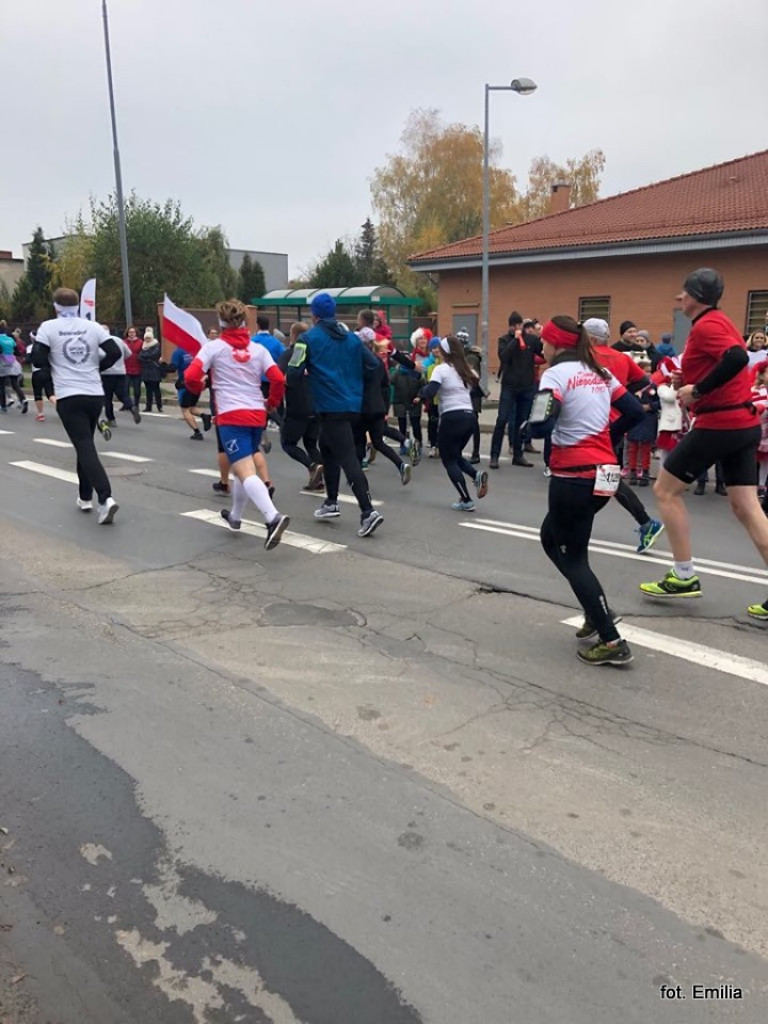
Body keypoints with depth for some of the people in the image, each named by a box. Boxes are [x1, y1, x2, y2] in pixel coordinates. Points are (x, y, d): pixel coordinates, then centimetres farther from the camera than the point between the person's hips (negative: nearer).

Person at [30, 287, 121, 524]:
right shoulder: (93, 326, 5)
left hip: (68, 397, -4)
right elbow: (115, 353, 0)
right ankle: (85, 497, 26)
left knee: (85, 447, -6)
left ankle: (105, 498, -23)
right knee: (85, 444, 19)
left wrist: (54, 365, 15)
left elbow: (37, 360, -7)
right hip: (95, 395, 4)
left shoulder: (48, 327, -3)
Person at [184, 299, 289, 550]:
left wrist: (197, 389, 14)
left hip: (231, 417, -5)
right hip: (257, 416, 5)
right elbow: (278, 379, 0)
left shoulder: (214, 346, 0)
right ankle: (235, 516, 39)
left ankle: (273, 518, -34)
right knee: (244, 467, 23)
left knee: (245, 471, -14)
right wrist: (272, 403, 17)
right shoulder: (258, 349, 9)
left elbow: (191, 377, -8)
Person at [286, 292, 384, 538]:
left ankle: (368, 511, -19)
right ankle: (331, 502, 27)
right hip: (353, 406, 6)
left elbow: (293, 373, -10)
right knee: (327, 448, 23)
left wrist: (308, 371, 12)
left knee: (347, 458, -10)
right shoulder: (352, 337, 10)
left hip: (331, 408, -6)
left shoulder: (309, 338, -5)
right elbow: (373, 364, 11)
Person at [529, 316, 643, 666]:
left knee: (573, 557, 5)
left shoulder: (556, 374, -10)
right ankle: (597, 612, 22)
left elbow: (540, 427, -22)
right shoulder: (599, 372, 12)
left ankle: (612, 643, 6)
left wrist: (535, 423, 0)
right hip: (605, 473, 8)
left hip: (575, 477, -8)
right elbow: (634, 412, 11)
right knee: (551, 536, 24)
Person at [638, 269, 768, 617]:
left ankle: (684, 578, 8)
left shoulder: (705, 325, -12)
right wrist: (690, 381, 9)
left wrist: (697, 391, -21)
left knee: (665, 490, 4)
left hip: (717, 424, -9)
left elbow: (737, 359, -29)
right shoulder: (720, 322, 18)